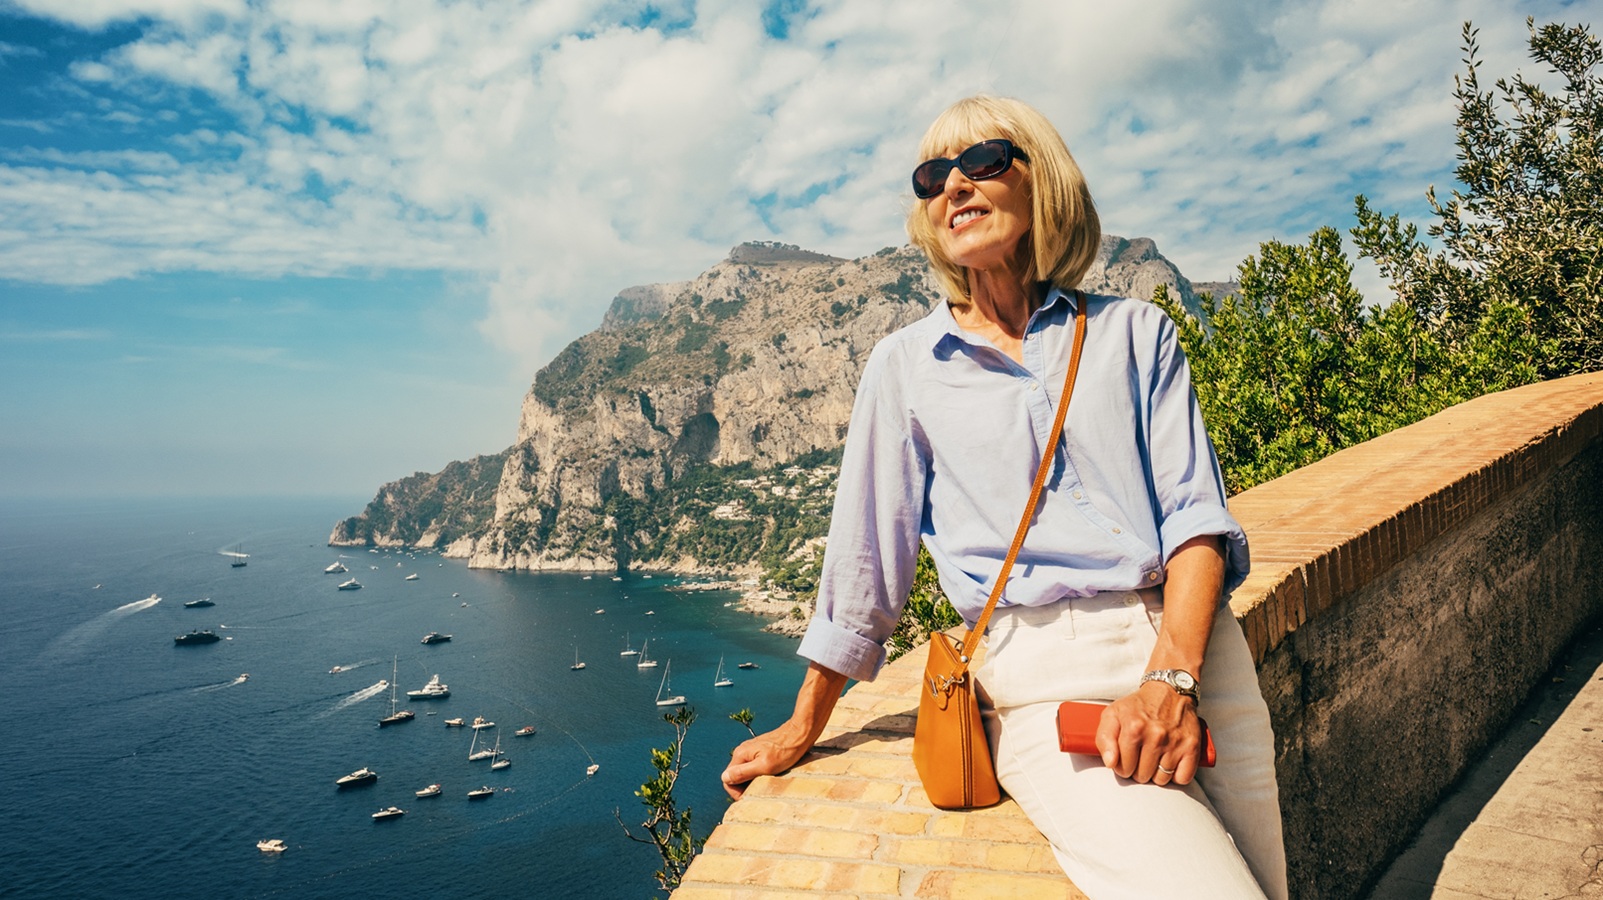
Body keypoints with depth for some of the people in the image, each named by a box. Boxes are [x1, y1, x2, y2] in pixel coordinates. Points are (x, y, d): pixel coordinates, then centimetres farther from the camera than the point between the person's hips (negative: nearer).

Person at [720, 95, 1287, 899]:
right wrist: (803, 729, 16)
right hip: (1046, 678, -2)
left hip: (1194, 649, 3)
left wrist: (1172, 678, -15)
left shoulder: (1134, 331, 12)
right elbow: (864, 557, 12)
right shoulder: (905, 365, 9)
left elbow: (1196, 512, 2)